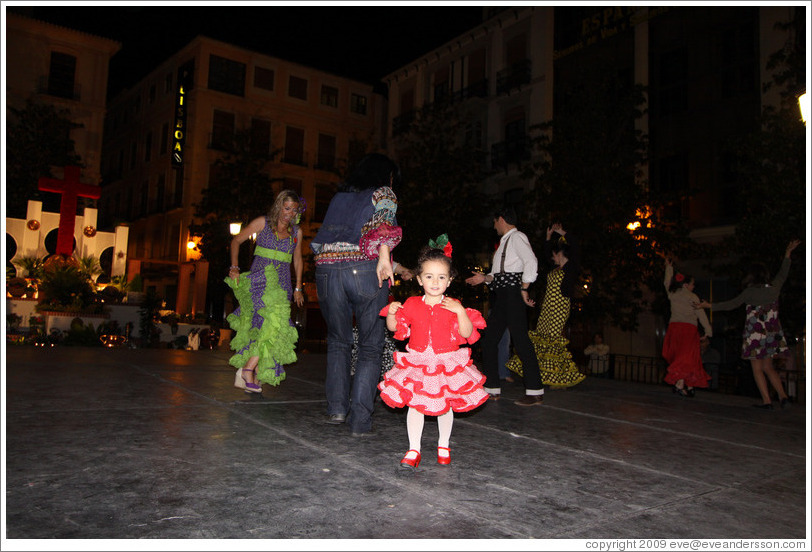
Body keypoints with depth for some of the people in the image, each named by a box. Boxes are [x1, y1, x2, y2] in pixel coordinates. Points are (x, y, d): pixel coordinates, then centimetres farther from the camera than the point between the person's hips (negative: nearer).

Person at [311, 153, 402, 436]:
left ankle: (337, 407, 14)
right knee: (370, 346, 4)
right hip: (364, 268, -4)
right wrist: (384, 259, -18)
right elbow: (383, 223, -9)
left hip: (327, 270, 4)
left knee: (338, 341, 19)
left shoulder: (340, 196, 26)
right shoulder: (384, 193, 12)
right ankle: (360, 420, -1)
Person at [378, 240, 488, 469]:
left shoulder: (453, 306, -5)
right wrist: (392, 312, -14)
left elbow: (467, 333, -11)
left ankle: (443, 445, 33)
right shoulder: (412, 304, -1)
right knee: (414, 404, -1)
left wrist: (461, 312, -24)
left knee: (445, 406, 11)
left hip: (447, 363, 0)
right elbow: (394, 327, 5)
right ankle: (413, 450, 10)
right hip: (417, 364, 1)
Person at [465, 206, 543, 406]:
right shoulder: (505, 241, 23)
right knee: (489, 339, 7)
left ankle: (535, 392, -6)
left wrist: (524, 290, -18)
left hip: (512, 294, -10)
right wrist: (484, 278, 20)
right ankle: (492, 389, 13)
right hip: (501, 296, 10)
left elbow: (531, 262, -19)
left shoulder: (517, 237, -5)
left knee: (520, 339, -11)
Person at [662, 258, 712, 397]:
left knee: (678, 356, 4)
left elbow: (667, 282, 33)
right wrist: (708, 331, 8)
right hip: (688, 328, -5)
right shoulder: (692, 297, 3)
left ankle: (689, 386, 1)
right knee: (687, 356, -7)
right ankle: (679, 384, -18)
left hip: (674, 326, 5)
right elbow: (701, 314, 3)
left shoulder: (672, 294, 14)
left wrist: (669, 267, 45)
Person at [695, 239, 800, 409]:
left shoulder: (749, 292, -11)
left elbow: (731, 304, -8)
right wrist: (788, 253, 32)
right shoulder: (774, 288, 3)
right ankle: (783, 396, 3)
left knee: (757, 369, 2)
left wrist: (709, 305, -1)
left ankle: (767, 401, -2)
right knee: (768, 367, 15)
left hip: (755, 334, -5)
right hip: (772, 334, 5)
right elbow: (783, 273, 20)